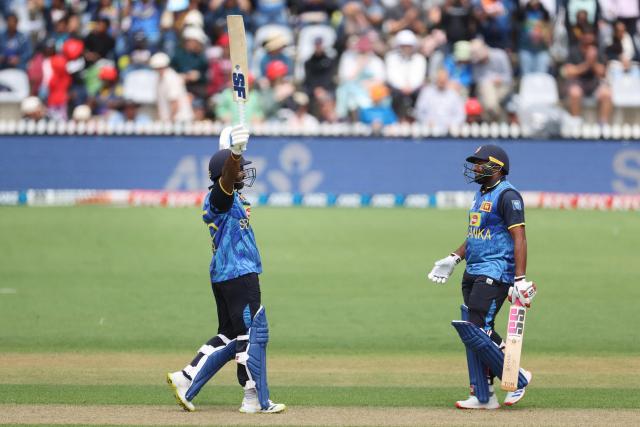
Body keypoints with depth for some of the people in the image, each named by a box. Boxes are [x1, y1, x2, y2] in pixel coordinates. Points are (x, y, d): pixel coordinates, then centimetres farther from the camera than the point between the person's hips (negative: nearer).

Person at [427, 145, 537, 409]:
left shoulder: (507, 195, -12)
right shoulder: (481, 195, 18)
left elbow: (519, 238, -18)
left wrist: (520, 280, -25)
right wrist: (454, 258, 20)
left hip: (495, 275, -10)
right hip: (473, 273, 10)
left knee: (475, 332, -16)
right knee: (474, 333, 7)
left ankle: (517, 379, -3)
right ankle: (483, 397, 11)